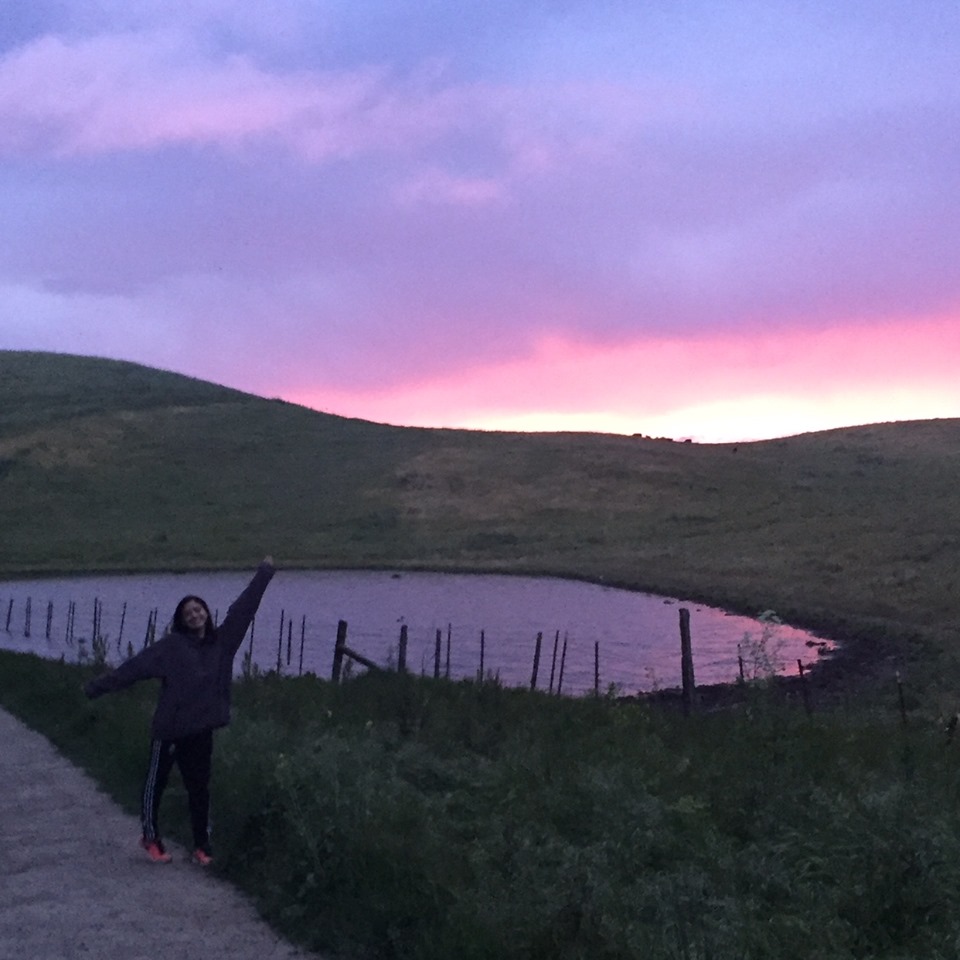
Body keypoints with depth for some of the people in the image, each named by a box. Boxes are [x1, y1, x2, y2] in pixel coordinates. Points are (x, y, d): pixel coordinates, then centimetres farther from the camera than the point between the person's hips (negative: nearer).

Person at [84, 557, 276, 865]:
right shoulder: (171, 645, -8)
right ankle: (151, 839, 25)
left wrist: (263, 573, 8)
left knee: (199, 788, 9)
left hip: (202, 730, 3)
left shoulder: (222, 640, 4)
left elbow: (243, 608, 6)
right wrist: (97, 687, -12)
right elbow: (135, 666, -10)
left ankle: (202, 846, 17)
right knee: (156, 783, 9)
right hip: (169, 729, -3)